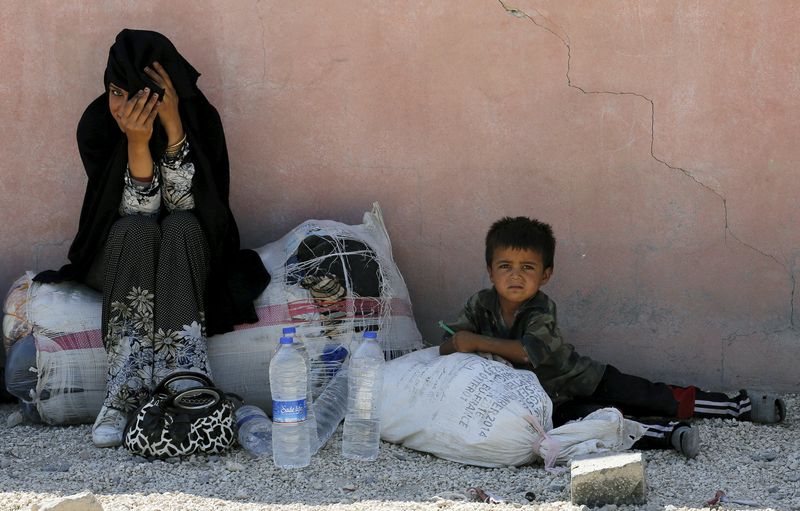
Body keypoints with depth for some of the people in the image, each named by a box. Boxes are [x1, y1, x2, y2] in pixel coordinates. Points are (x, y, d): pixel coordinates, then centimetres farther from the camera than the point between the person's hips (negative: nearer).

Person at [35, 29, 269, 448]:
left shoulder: (199, 118, -17)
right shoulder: (97, 124, -18)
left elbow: (184, 202, -25)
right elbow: (138, 211, -22)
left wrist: (172, 125, -34)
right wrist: (136, 142, -37)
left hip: (189, 254, 0)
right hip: (121, 253, 0)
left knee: (181, 226, -32)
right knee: (136, 230, -33)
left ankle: (124, 395, -40)